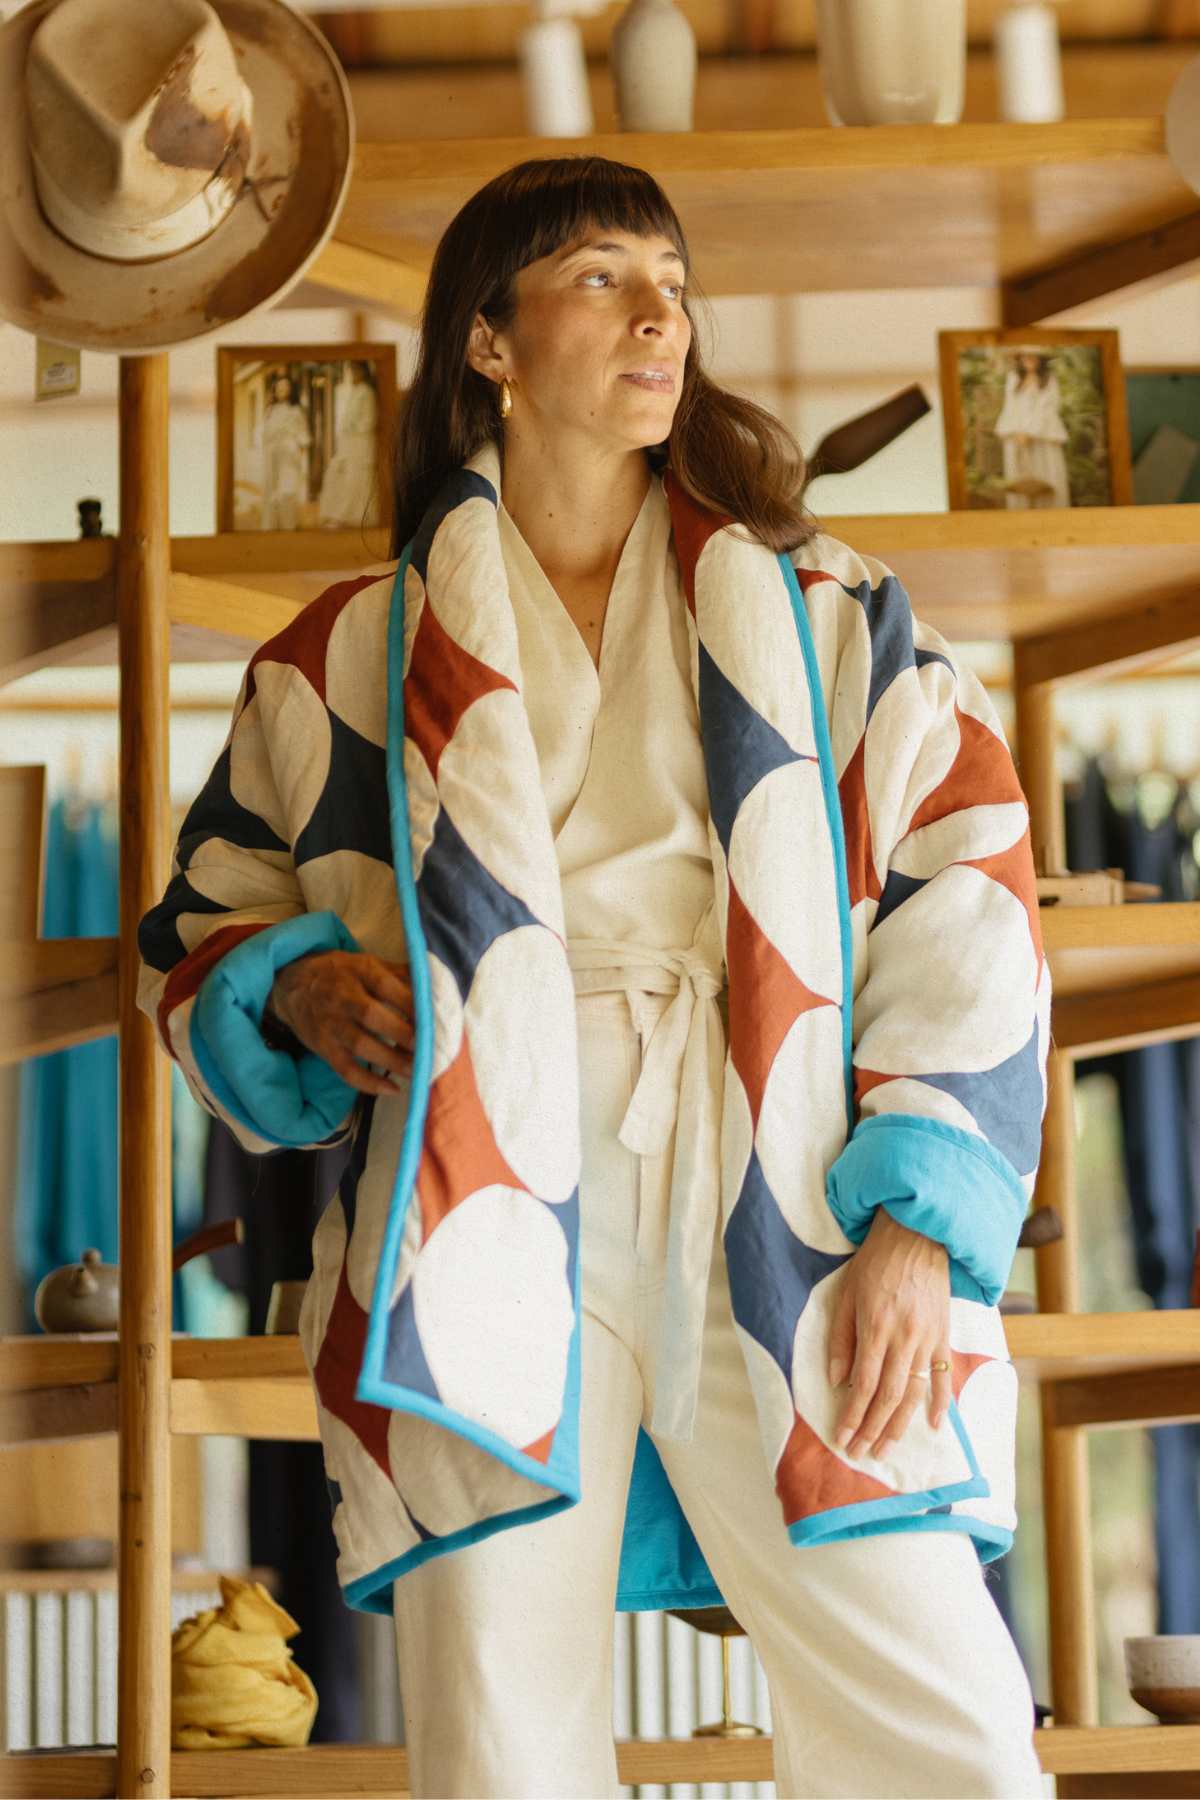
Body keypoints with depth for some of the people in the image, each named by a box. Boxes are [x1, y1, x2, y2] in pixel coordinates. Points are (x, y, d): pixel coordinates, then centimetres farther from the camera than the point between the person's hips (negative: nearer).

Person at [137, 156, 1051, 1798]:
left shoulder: (818, 616, 15)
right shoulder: (356, 654, 15)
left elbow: (966, 898, 7)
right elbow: (202, 925, 22)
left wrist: (919, 1223, -5)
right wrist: (298, 991, -2)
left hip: (777, 1220, 0)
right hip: (487, 1221, 0)